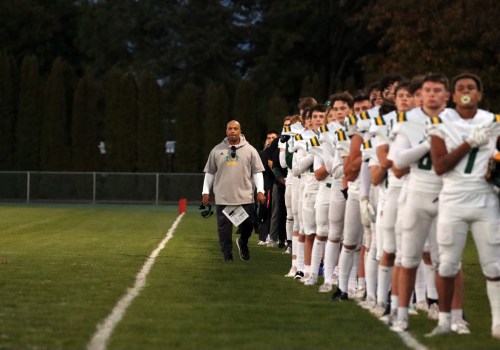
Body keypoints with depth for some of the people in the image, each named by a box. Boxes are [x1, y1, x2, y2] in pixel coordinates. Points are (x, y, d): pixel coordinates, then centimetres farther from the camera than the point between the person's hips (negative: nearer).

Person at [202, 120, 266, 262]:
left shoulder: (249, 150, 5)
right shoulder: (217, 150, 7)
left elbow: (257, 172, 5)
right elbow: (209, 173, 13)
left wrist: (260, 191, -3)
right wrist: (205, 192, 9)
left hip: (245, 196, 0)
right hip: (223, 197, 0)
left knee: (248, 224, 1)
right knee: (224, 227, 1)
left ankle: (243, 242, 30)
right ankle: (227, 254, 12)